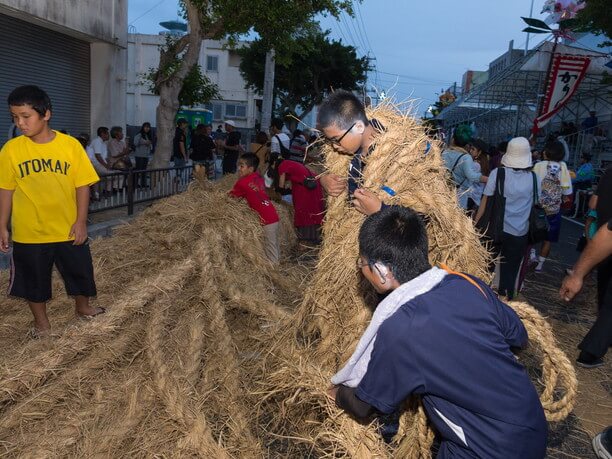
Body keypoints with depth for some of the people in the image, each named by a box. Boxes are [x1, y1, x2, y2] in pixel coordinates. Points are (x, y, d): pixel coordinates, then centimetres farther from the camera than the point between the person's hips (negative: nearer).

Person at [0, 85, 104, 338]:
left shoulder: (70, 145, -9)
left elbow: (82, 185, -6)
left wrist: (81, 221, -10)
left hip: (68, 229, 0)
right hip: (29, 232, 0)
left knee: (80, 272, 16)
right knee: (33, 280, 14)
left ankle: (83, 307, 44)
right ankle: (41, 322, 36)